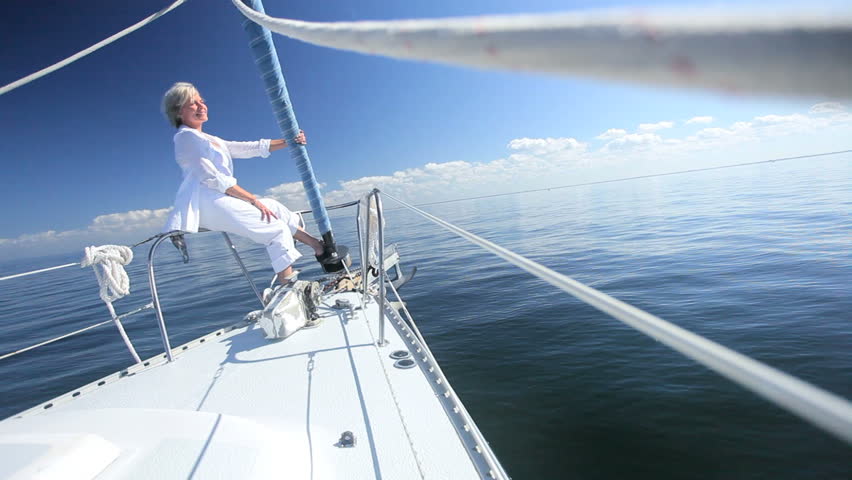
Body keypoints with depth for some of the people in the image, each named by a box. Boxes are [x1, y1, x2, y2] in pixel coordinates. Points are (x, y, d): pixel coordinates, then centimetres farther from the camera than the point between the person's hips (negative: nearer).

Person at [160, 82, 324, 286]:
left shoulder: (209, 139, 25)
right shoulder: (186, 136, -3)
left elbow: (252, 148, 18)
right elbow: (213, 178, -14)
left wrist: (288, 142, 7)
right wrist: (254, 200, -17)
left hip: (220, 199, 9)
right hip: (206, 202, -9)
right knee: (276, 228, -16)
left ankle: (320, 247, 7)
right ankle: (287, 285, -20)